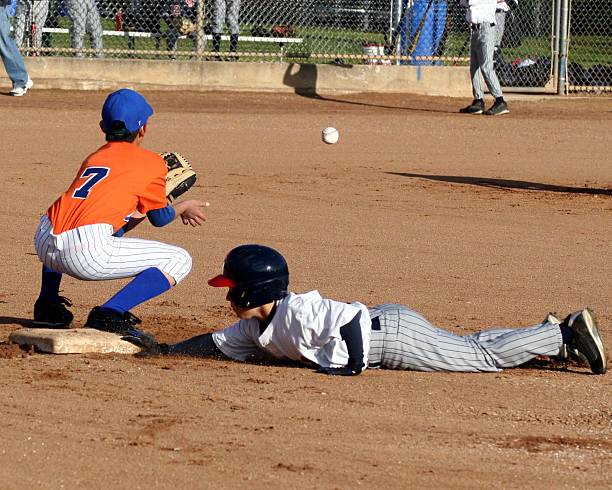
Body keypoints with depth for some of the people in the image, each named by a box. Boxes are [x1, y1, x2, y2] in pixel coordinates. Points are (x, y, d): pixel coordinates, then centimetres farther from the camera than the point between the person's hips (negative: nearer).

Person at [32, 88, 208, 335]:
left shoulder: (93, 158, 27)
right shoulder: (151, 162, 11)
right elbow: (159, 218, 24)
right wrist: (184, 207, 44)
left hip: (43, 245, 7)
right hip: (87, 254, -7)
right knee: (179, 260, 6)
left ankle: (47, 305, 28)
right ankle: (109, 314, -11)